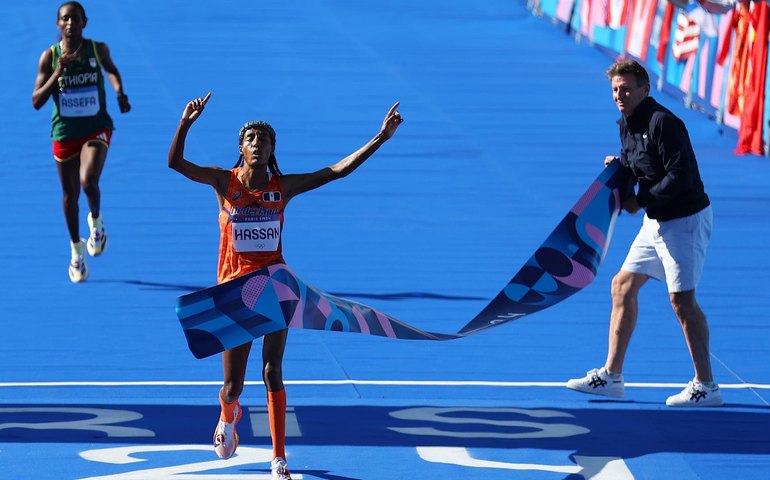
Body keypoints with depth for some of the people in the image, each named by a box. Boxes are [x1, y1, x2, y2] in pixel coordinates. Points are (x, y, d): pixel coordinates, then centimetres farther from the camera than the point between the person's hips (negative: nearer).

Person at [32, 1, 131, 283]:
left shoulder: (98, 49, -5)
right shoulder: (50, 56, -8)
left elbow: (111, 70, 20)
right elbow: (36, 101, -11)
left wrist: (120, 93, 1)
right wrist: (58, 72, -22)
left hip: (96, 129, -1)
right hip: (64, 132, 1)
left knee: (88, 182, -24)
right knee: (70, 194, 11)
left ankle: (96, 221, 9)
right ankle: (77, 249, 33)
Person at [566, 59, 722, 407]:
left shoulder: (662, 123, -20)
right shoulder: (627, 124, 9)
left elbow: (681, 176, -26)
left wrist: (641, 202, -18)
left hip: (685, 220, -10)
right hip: (656, 221, 10)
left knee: (681, 299, -9)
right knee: (623, 286, 10)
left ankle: (706, 387, -2)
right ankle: (611, 376, 16)